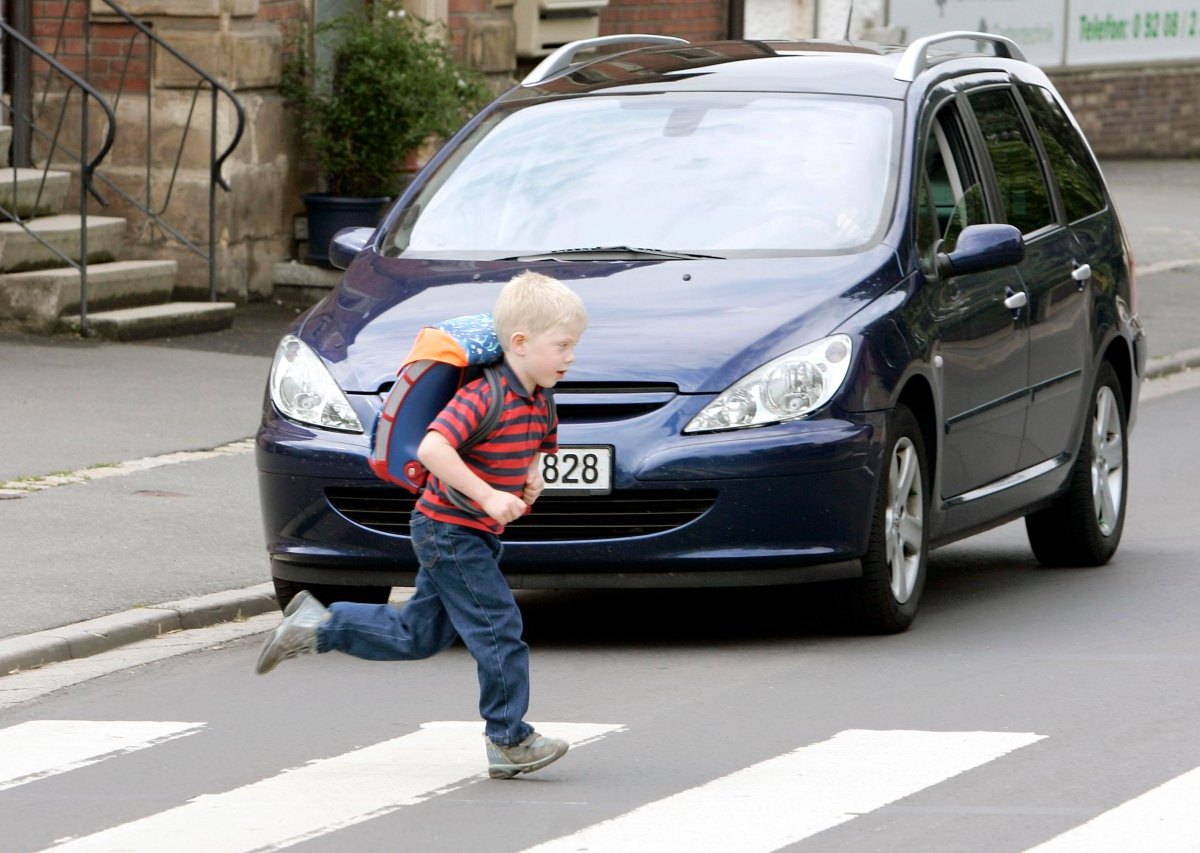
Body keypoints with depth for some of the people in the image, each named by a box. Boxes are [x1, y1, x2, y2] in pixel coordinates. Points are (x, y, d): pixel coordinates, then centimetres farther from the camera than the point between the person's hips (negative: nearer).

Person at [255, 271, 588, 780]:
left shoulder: (537, 403, 6)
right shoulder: (485, 395, -23)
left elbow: (542, 446, 27)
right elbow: (432, 448, -33)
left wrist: (533, 474, 3)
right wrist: (487, 495, -33)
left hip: (473, 536, 9)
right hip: (451, 532, -9)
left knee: (418, 636, 16)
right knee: (498, 629, -7)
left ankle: (318, 627, 25)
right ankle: (508, 741, 1)